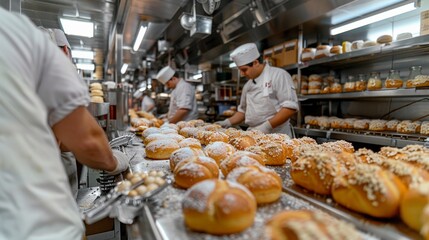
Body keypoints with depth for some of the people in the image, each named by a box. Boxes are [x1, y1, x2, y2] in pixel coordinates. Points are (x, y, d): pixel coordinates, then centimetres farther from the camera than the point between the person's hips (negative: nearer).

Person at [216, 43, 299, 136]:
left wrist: (267, 126, -20)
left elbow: (290, 107, -15)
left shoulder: (279, 75, -7)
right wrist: (228, 122, 7)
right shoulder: (247, 85, 12)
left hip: (277, 136, -5)